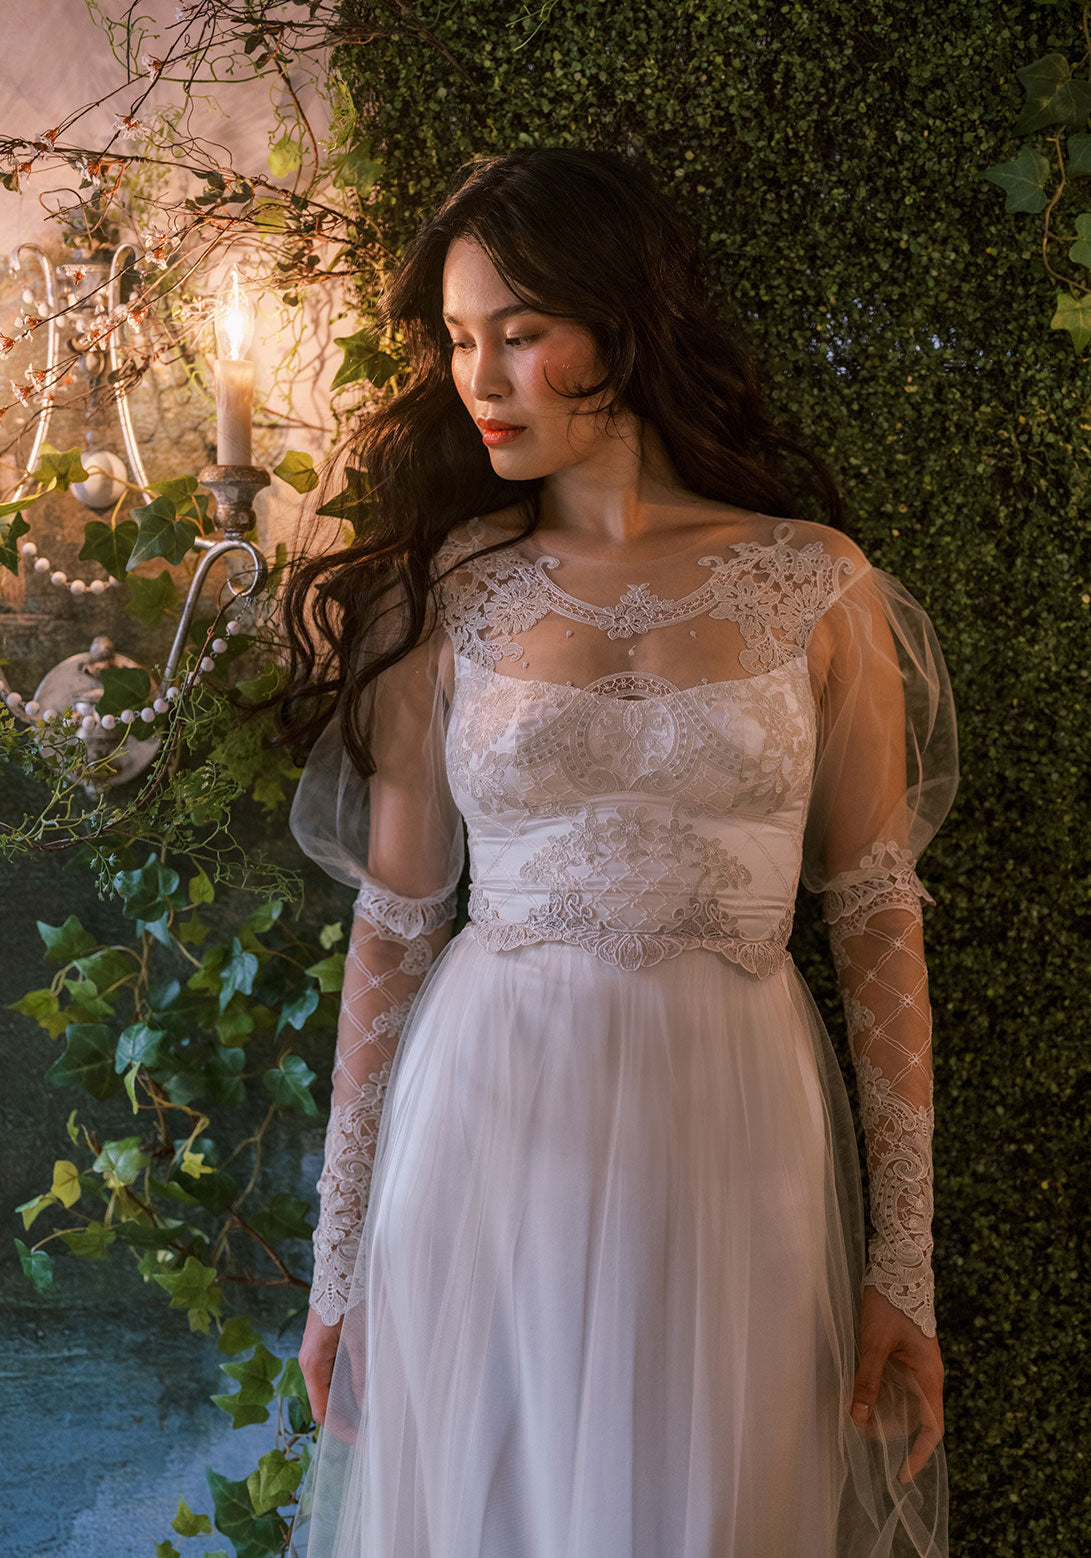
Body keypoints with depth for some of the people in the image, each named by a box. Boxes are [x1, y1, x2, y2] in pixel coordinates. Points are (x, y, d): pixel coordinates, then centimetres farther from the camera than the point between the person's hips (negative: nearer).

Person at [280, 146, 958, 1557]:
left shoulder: (819, 588, -1)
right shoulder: (441, 596, 0)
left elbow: (877, 916, 1)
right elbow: (392, 924, 2)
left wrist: (905, 1259, -1)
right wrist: (340, 1255, 3)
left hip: (733, 1142, 0)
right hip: (488, 1129, 0)